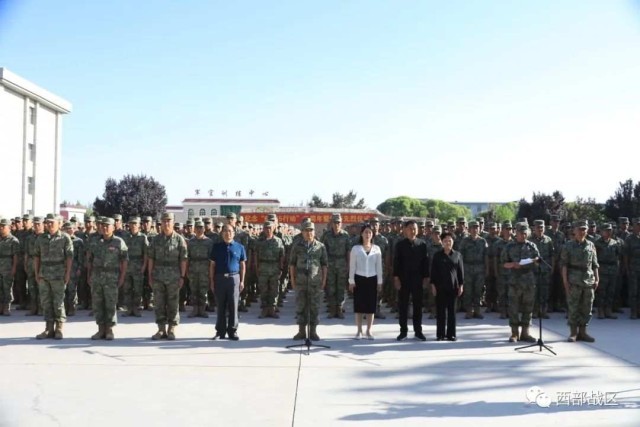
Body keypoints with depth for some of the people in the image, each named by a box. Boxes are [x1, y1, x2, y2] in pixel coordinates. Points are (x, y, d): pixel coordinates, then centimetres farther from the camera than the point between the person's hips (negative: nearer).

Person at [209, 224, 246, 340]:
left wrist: (242, 281, 1)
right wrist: (211, 281, 2)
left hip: (234, 278, -1)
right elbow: (212, 265, 7)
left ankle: (232, 331, 9)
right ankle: (220, 331, 14)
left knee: (233, 306, 1)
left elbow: (243, 265, 7)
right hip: (219, 278, 1)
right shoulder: (216, 247, 7)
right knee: (221, 306, 6)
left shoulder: (239, 247, 6)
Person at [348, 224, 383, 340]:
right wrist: (351, 281, -4)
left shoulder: (376, 249, 4)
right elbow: (352, 266, 0)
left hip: (372, 279, 1)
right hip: (359, 279, -1)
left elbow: (379, 266, 6)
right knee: (359, 305, 1)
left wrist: (379, 281, 3)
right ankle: (359, 331, 10)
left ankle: (369, 331, 12)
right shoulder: (355, 248, 0)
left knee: (371, 305, 3)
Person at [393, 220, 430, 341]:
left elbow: (425, 261, 5)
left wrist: (426, 277, 0)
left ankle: (418, 331, 15)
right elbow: (396, 262, -2)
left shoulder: (422, 244, 4)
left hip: (418, 280, 1)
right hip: (403, 279, -1)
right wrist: (396, 278, -8)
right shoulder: (400, 244, 0)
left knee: (418, 305, 6)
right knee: (403, 306, 4)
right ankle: (403, 331, 12)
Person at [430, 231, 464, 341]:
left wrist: (461, 285, 1)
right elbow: (433, 271, 3)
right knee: (440, 310, 1)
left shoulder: (457, 255, 5)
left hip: (453, 286, 1)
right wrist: (433, 285, -3)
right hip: (440, 286, 0)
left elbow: (461, 271, 6)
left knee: (452, 310, 5)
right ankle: (440, 334, 7)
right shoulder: (437, 255, 4)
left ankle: (451, 334, 11)